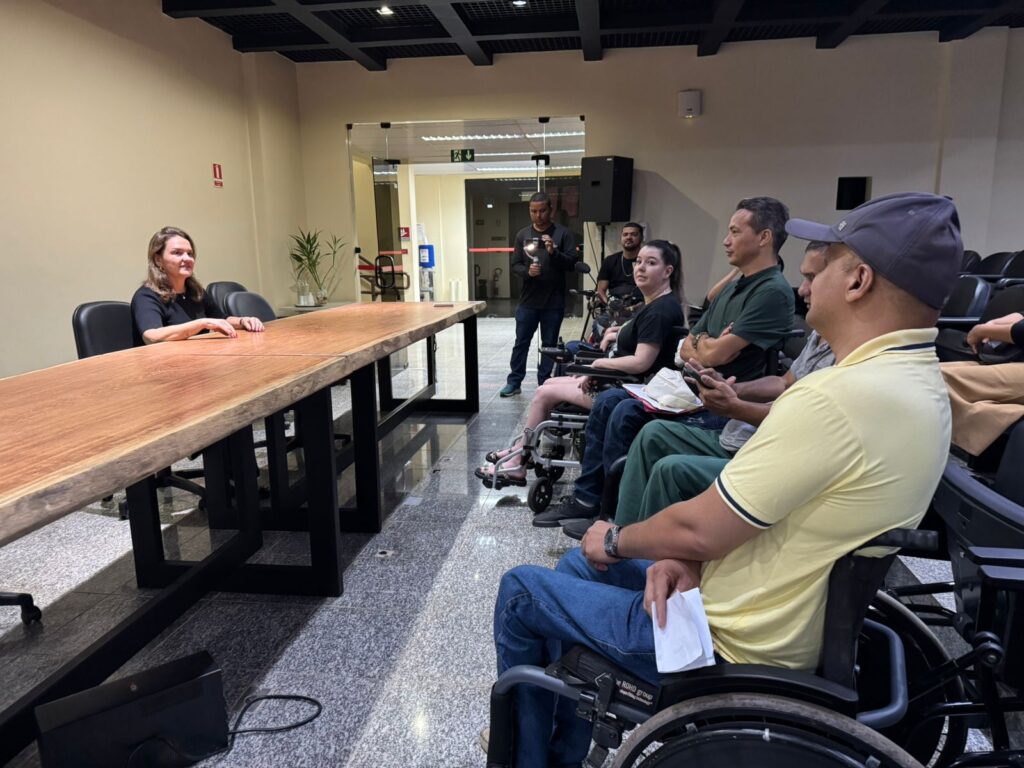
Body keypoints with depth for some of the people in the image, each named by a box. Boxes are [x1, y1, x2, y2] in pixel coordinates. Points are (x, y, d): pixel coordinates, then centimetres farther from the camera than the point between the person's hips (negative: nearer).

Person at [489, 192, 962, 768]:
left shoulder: (842, 396, -31)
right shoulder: (920, 382, 2)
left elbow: (700, 530, -25)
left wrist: (615, 540, -5)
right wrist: (690, 558, -4)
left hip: (733, 645, -9)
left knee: (521, 591, 6)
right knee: (579, 569, 22)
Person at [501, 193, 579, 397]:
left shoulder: (563, 233, -2)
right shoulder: (522, 234, 6)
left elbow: (572, 263, -7)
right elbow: (515, 265, 6)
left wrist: (554, 252, -22)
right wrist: (527, 271, -15)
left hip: (554, 302, -1)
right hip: (528, 300, 2)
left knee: (549, 344, 8)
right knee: (521, 342, 7)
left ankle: (544, 383, 19)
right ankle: (514, 381, 17)